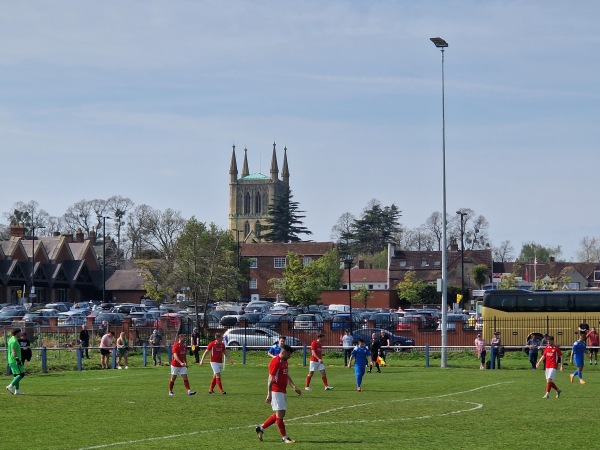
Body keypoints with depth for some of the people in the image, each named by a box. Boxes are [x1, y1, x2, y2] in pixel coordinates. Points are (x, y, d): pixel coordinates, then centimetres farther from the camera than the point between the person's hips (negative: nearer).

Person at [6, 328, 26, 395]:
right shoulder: (14, 341, -15)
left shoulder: (11, 339, 16)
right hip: (15, 361, -10)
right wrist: (18, 360, -25)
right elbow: (13, 352, -22)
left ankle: (17, 390, 11)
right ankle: (11, 386, -15)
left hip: (12, 361, 10)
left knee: (17, 375, 11)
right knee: (21, 374, -10)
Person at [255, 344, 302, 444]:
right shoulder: (275, 362, -14)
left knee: (280, 414, 11)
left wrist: (294, 387, 17)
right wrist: (269, 394, -20)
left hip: (283, 391, 10)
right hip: (276, 391, -10)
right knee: (280, 413, -6)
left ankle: (261, 428, 21)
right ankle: (284, 437, -2)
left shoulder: (285, 362, 16)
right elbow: (270, 379, -17)